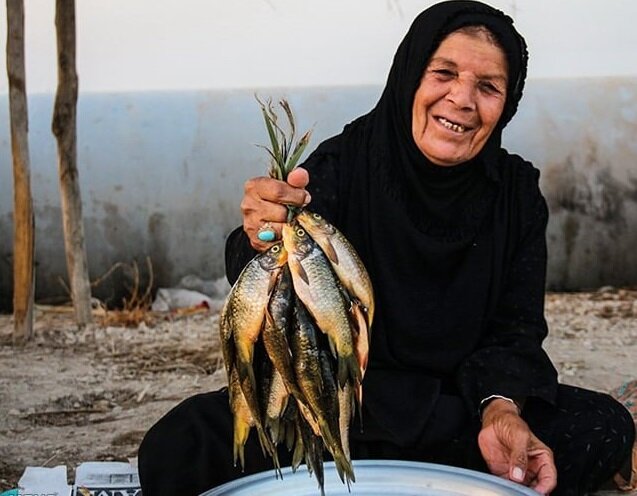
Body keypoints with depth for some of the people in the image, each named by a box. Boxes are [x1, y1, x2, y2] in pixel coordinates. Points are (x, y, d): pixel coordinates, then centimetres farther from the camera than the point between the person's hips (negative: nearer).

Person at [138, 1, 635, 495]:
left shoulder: (516, 190, -1)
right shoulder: (345, 161, -10)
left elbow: (515, 329, -2)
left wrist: (501, 409, -23)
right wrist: (265, 244, -49)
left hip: (455, 402, 3)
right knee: (174, 451, -25)